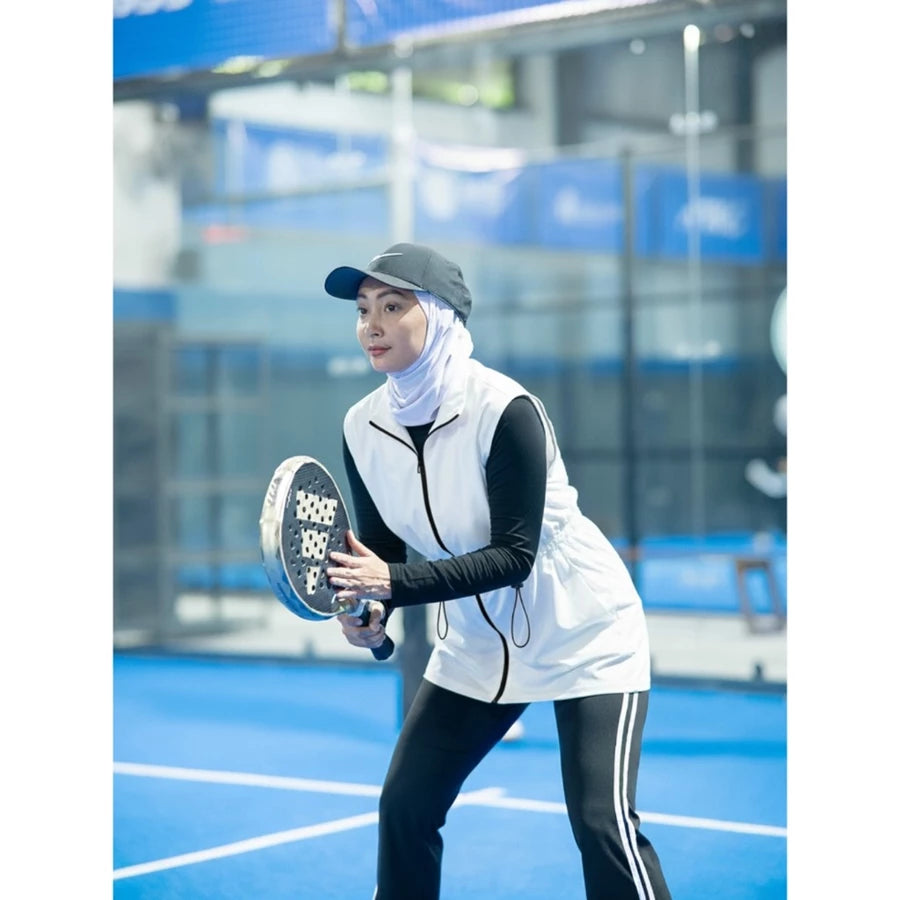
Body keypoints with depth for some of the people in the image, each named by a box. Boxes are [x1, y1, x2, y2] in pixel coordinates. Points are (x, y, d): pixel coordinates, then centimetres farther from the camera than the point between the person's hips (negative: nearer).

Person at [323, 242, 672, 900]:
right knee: (403, 805, 2)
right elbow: (382, 550, 3)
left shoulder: (506, 411, -25)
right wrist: (370, 611, -19)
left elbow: (514, 556, -25)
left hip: (583, 638, -6)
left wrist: (394, 583, -34)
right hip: (476, 643, 6)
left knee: (602, 824, -15)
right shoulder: (363, 427, -6)